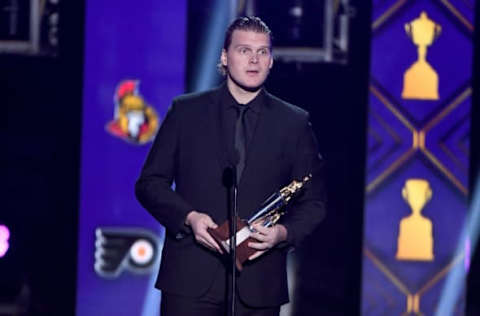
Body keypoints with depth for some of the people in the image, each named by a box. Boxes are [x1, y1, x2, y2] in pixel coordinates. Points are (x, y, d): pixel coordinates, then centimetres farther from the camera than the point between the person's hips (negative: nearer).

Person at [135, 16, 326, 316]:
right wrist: (188, 217, -10)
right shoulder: (186, 112, 8)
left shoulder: (294, 123, 10)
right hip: (191, 278, -1)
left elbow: (313, 202, 11)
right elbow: (150, 183, 8)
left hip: (259, 286, 1)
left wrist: (283, 233, -9)